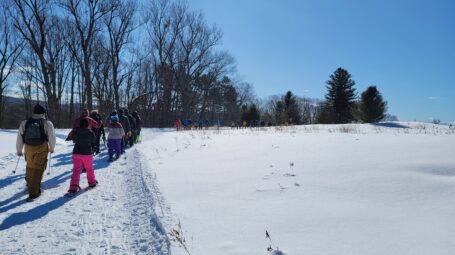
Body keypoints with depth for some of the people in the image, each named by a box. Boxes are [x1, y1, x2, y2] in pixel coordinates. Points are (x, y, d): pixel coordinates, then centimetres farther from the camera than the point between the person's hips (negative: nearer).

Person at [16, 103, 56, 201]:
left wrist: (19, 150, 20)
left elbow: (19, 138, 6)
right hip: (42, 150, -3)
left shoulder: (24, 123, 2)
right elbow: (52, 138, -4)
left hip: (29, 149, 4)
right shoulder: (47, 123, -8)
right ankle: (34, 192, 0)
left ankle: (30, 184, 43)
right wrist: (51, 148, 13)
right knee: (38, 169, 1)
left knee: (30, 167, 24)